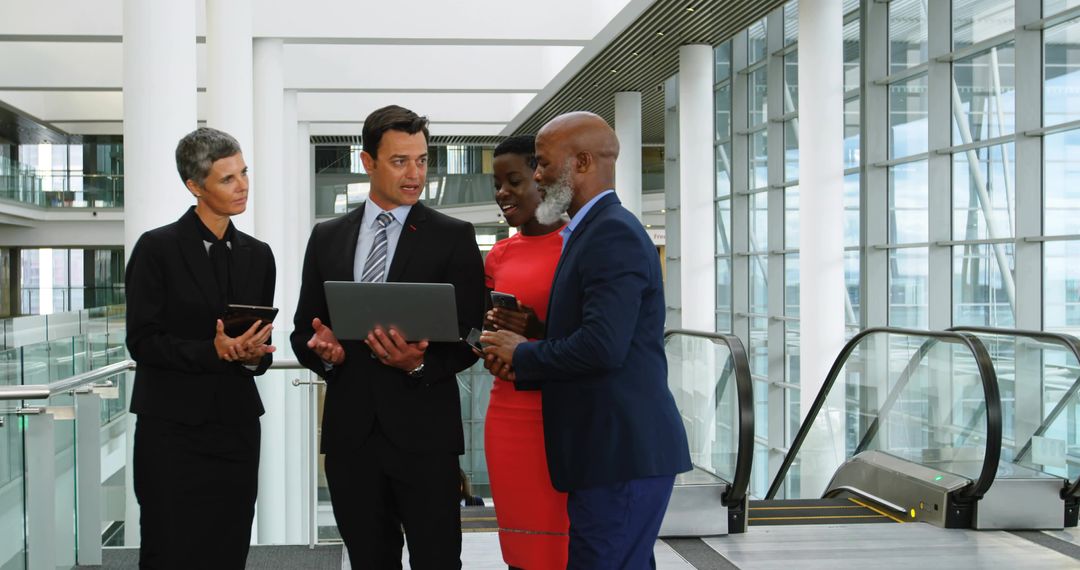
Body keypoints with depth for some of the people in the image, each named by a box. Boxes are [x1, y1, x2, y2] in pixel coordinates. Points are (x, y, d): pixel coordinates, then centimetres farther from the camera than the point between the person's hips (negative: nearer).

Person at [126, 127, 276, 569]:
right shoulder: (157, 248, -3)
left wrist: (253, 354, -9)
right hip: (172, 428, -4)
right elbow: (141, 341, -8)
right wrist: (212, 352, -20)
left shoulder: (257, 255, 11)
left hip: (236, 425, 4)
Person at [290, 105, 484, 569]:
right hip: (350, 431, 3)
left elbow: (469, 337, -2)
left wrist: (421, 362, -20)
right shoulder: (328, 238, 11)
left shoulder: (453, 237, 1)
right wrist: (325, 352, -9)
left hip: (422, 430, -3)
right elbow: (303, 332, 14)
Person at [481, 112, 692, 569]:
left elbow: (603, 345, -25)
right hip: (620, 450, 10)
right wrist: (522, 364, 5)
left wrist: (522, 355, -9)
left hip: (622, 455, -10)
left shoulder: (614, 234, -15)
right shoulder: (597, 229, 17)